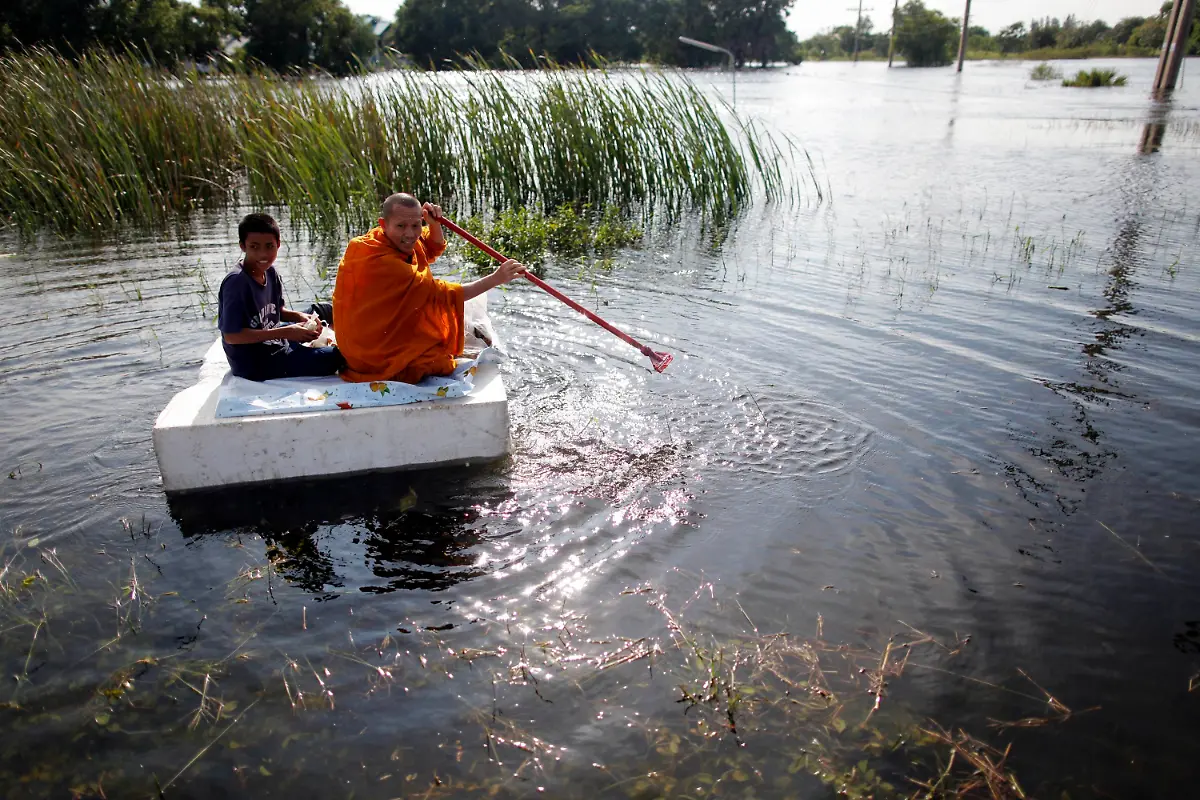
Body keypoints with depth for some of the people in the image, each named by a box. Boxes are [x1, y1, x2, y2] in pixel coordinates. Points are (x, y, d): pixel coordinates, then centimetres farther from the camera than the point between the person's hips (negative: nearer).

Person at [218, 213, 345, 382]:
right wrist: (284, 333, -26)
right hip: (254, 365, -9)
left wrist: (301, 317, -7)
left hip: (272, 343, 9)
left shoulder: (270, 272, -1)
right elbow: (231, 336, -26)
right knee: (337, 357, -16)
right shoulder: (236, 282, -25)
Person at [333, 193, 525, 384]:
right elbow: (438, 294, -30)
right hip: (377, 359, -9)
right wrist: (495, 279, -31)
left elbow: (434, 249, 14)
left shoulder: (395, 240, -4)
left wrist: (434, 223, -9)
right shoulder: (381, 262, -31)